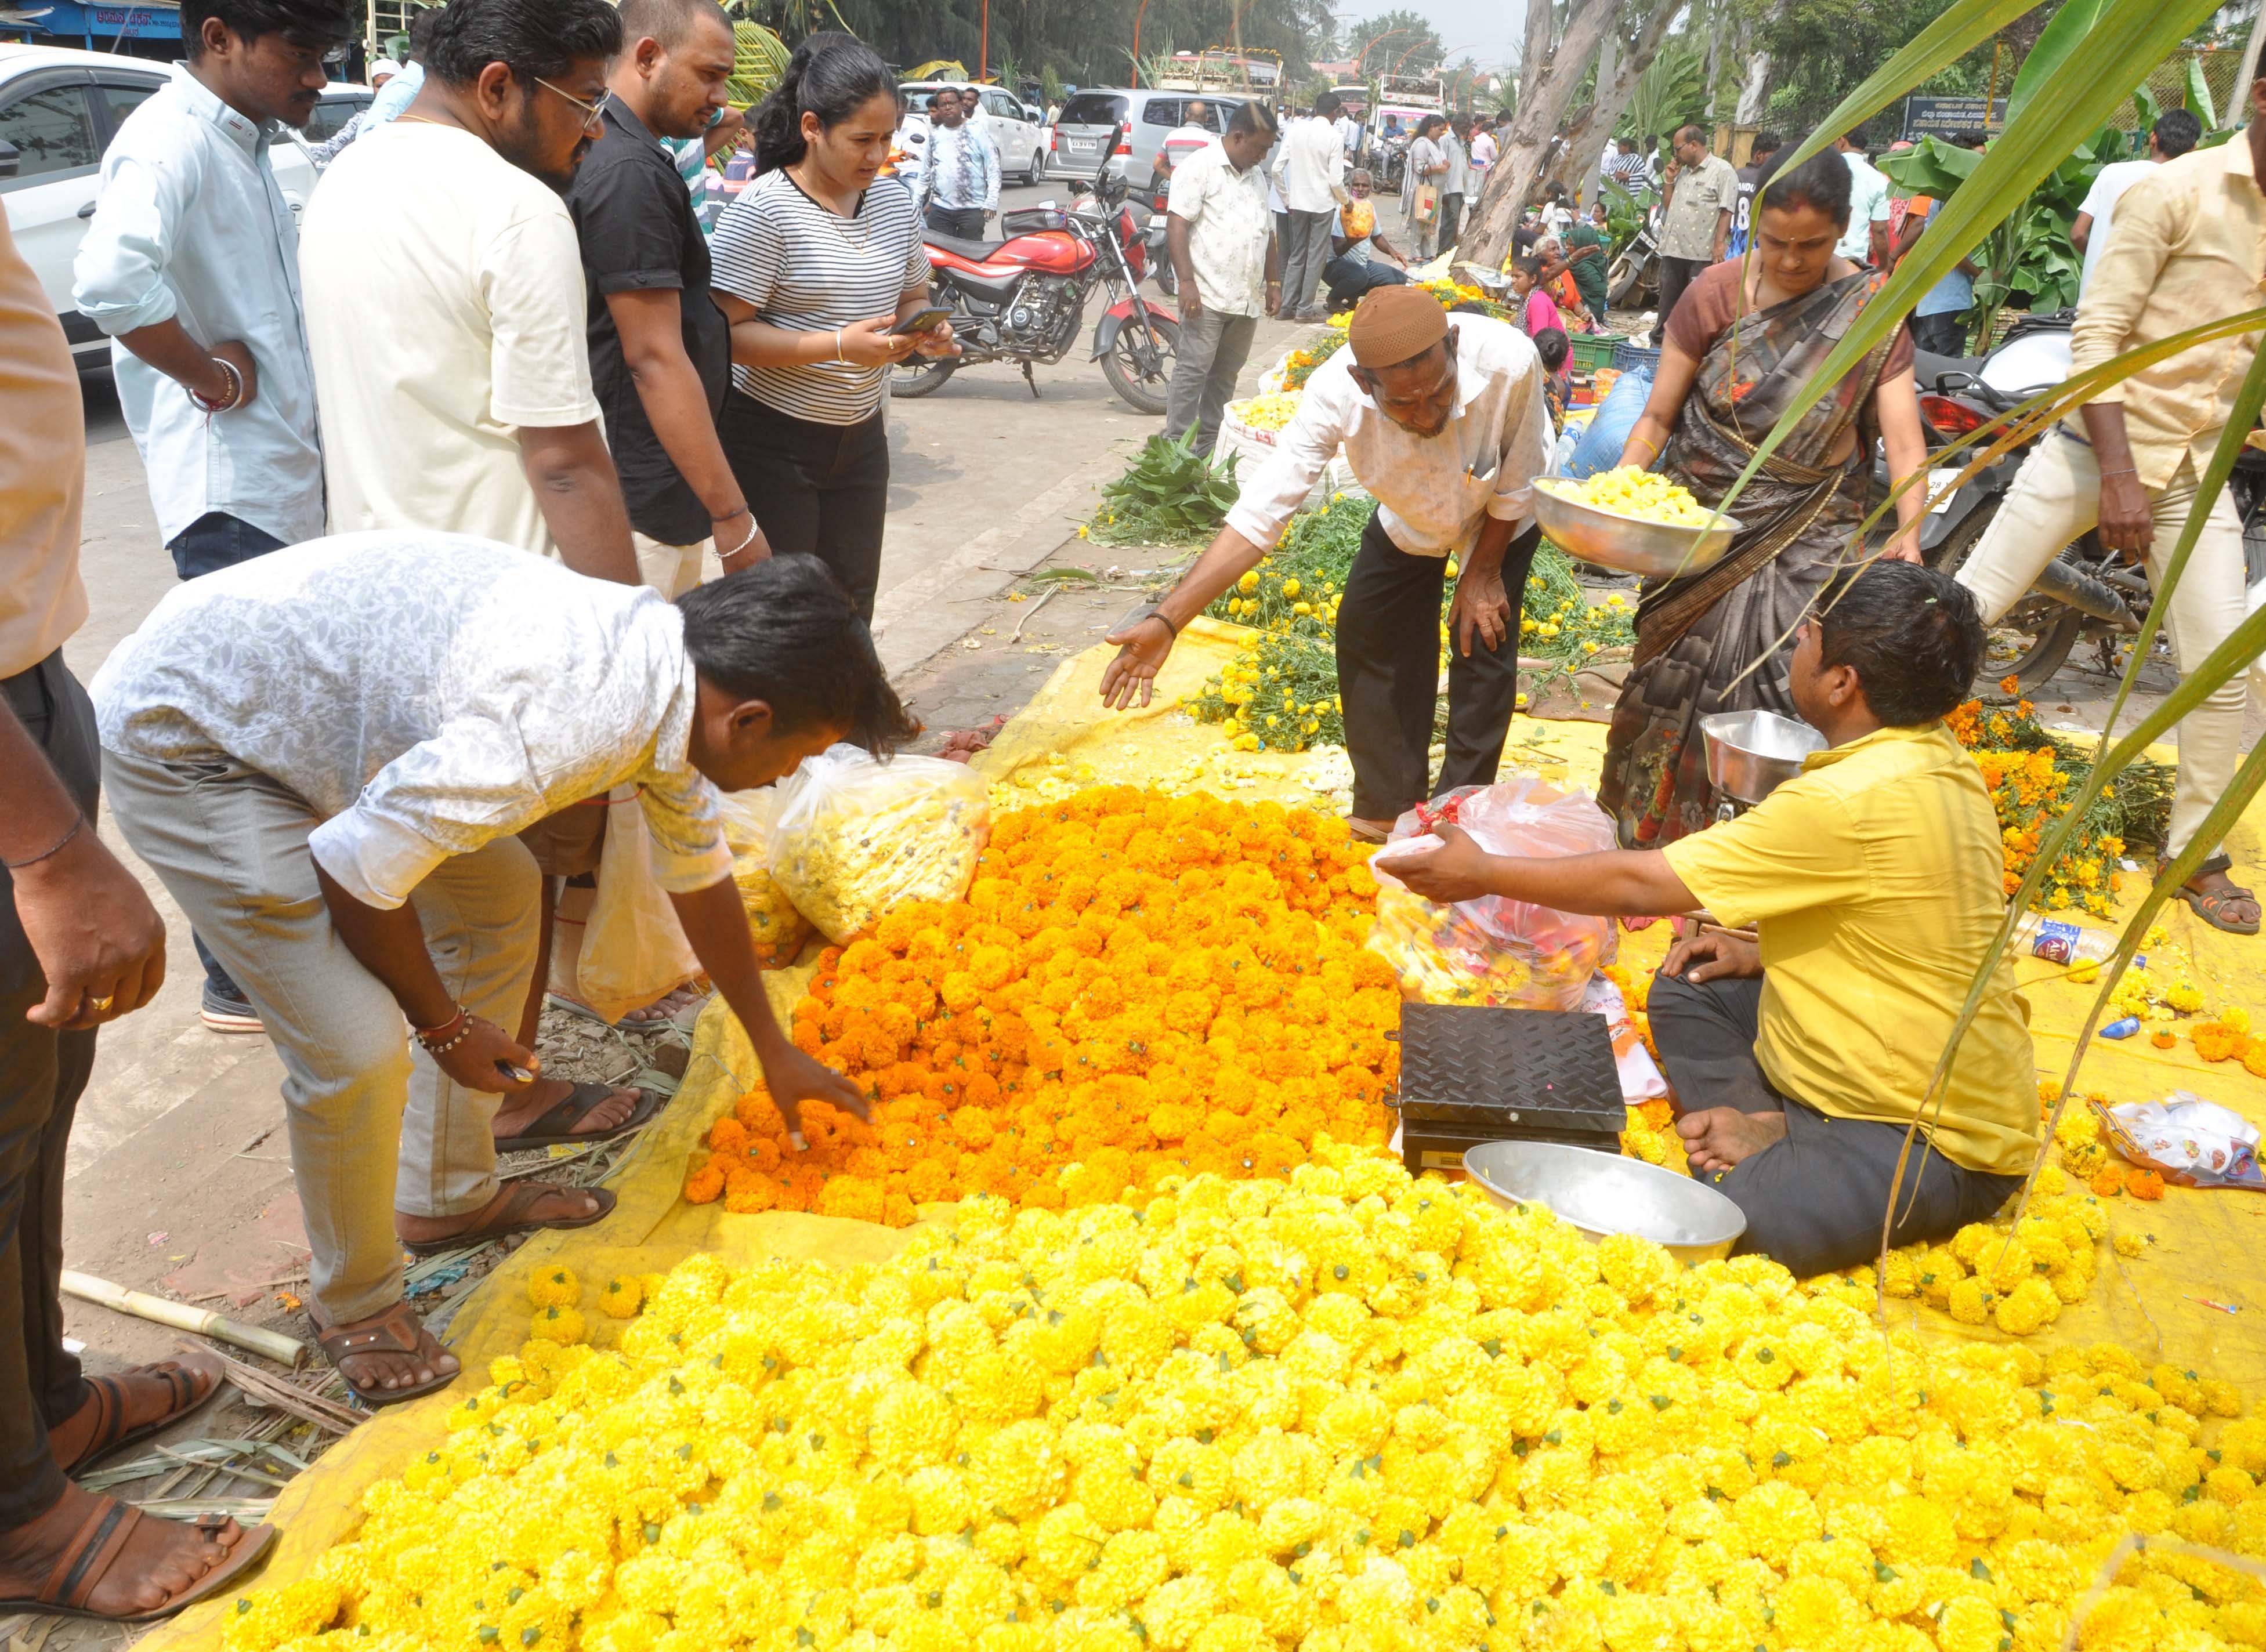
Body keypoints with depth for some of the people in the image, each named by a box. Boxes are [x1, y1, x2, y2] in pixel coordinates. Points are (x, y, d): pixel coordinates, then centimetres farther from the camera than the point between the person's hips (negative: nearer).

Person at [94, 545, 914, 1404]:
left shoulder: (665, 663, -4)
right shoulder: (554, 732, -35)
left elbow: (701, 877, 11)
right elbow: (354, 869, -24)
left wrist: (775, 1051, 22)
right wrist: (446, 1025, -7)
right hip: (180, 741, -9)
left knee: (499, 895, 15)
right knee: (358, 1049, -14)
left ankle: (450, 1196, 30)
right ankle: (354, 1304, 14)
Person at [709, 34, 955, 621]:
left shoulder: (895, 205, 7)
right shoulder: (764, 209, -14)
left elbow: (911, 297, 20)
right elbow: (726, 332, -18)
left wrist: (925, 330, -5)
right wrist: (838, 346, -27)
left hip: (861, 437, 6)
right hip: (772, 442, -6)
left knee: (853, 609, 12)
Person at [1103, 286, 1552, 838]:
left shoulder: (1509, 363, -43)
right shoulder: (1334, 393, -39)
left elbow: (1517, 486, -24)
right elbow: (1262, 510, -39)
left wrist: (1484, 573, -13)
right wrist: (1166, 620, -45)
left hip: (1499, 517, -2)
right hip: (1409, 519, 2)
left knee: (1484, 643, -7)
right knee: (1368, 634, 3)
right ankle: (1387, 807, 22)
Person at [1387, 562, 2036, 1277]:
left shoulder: (1856, 801, -28)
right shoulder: (1936, 757, 1)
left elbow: (1640, 883, -20)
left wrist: (1482, 873, -10)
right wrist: (1764, 948, 8)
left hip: (1943, 1143, -10)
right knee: (1686, 986, 10)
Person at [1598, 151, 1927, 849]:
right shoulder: (1715, 293, -1)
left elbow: (1904, 443, -8)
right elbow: (1658, 415, 0)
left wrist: (1907, 538, -25)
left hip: (1811, 542, 0)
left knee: (1800, 698, -10)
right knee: (1678, 688, 2)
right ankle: (1652, 845, 20)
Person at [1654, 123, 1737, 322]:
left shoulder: (1722, 171, -5)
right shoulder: (1684, 172, 20)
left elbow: (1726, 211, -12)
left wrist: (1719, 244, -20)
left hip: (1703, 254, -8)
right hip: (1673, 250, 8)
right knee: (1668, 301, 14)